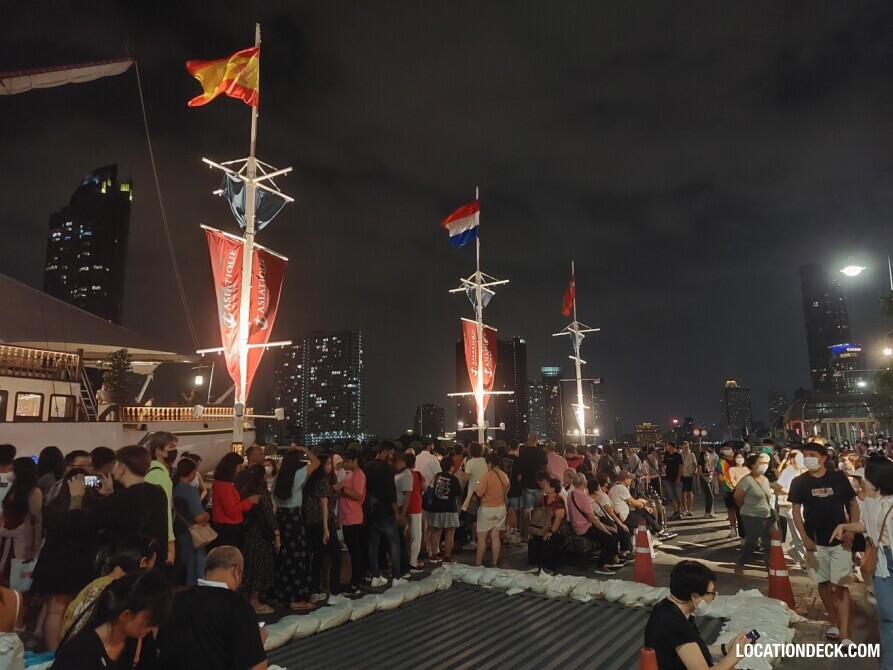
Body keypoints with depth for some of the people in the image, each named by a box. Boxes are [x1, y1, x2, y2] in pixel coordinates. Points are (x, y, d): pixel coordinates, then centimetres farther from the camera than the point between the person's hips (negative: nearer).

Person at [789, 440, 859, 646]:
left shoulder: (838, 478, -3)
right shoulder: (799, 482, -3)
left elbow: (853, 505, 4)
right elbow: (796, 510, 0)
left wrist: (851, 531, -7)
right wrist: (805, 538, -9)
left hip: (839, 540, -1)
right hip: (815, 541, 1)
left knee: (840, 586, -4)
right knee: (823, 583, 12)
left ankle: (844, 635, -3)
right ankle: (833, 622, 28)